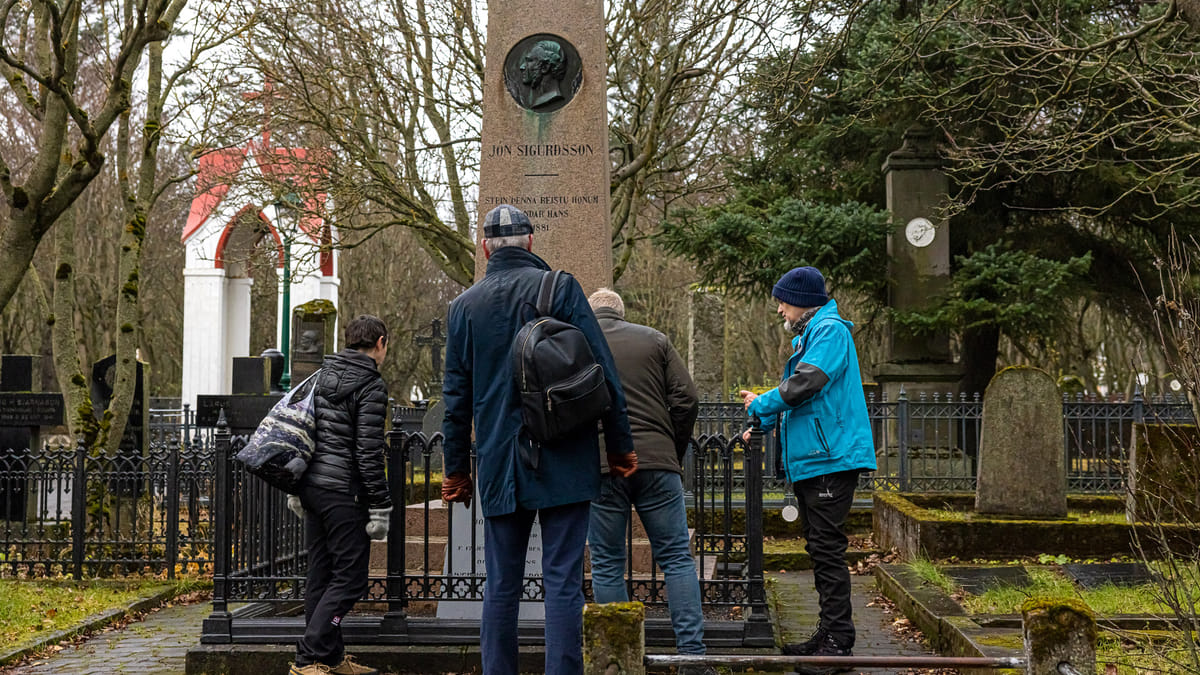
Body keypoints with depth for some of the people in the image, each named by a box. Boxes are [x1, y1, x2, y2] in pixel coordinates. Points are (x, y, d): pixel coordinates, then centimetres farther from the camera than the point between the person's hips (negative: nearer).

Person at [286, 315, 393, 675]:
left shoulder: (321, 375, 14)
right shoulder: (371, 385, -10)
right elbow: (368, 453, -15)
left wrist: (296, 489, 22)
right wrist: (380, 506, -11)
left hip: (312, 487, 9)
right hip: (344, 493, -9)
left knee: (321, 575, 12)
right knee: (350, 578, -4)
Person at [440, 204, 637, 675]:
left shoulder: (464, 305, 8)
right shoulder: (560, 287, -2)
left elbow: (456, 396, 11)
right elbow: (602, 371, -5)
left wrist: (455, 470, 18)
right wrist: (620, 445, 3)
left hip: (499, 465, 3)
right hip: (564, 461, -3)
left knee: (501, 586, 10)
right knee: (563, 582, -1)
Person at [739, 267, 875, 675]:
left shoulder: (830, 331, -10)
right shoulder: (807, 336, 22)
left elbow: (805, 383, -21)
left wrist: (761, 405, -6)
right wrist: (763, 425, 14)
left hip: (831, 457, -10)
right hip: (810, 458, 10)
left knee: (827, 547, -10)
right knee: (817, 546, 13)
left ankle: (839, 641, -6)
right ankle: (828, 634, 21)